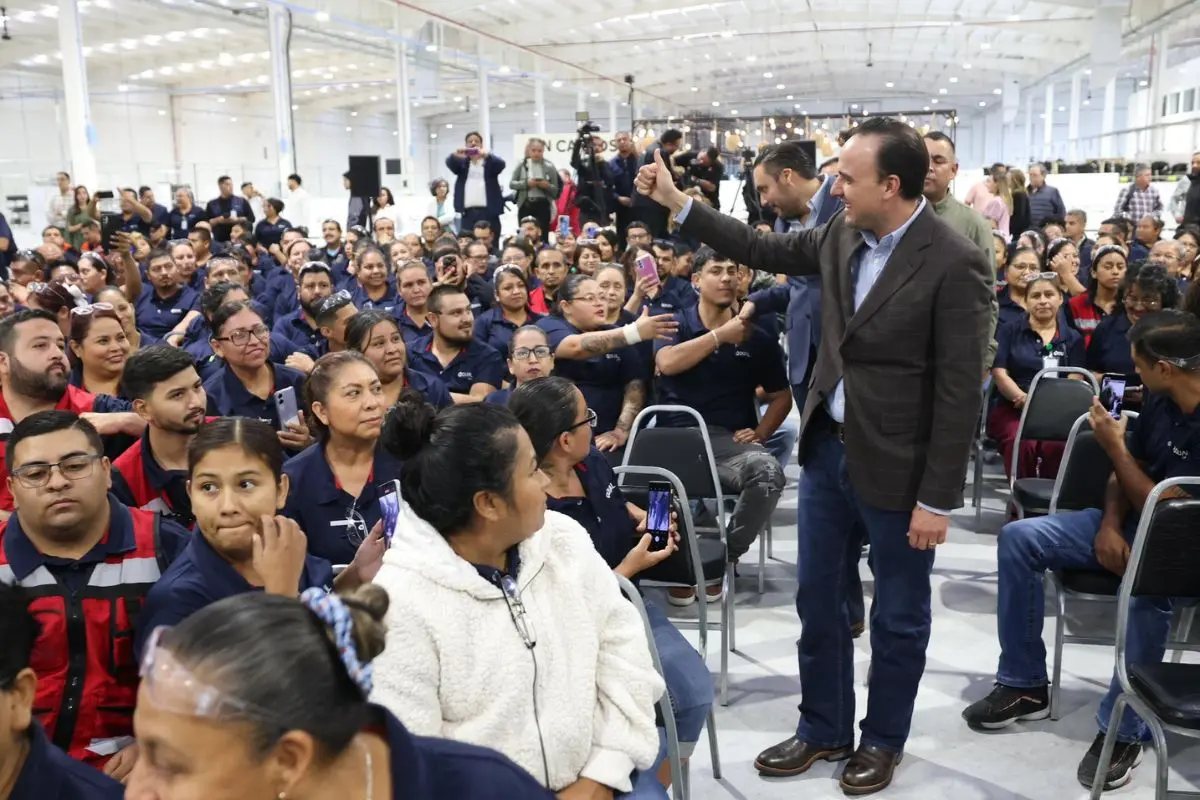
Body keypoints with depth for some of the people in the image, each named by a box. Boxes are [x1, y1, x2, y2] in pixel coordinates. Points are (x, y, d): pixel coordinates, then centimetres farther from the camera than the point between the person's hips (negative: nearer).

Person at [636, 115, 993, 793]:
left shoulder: (956, 265, -19)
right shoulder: (844, 234, 0)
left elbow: (960, 392, -18)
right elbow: (766, 251, 15)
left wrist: (938, 499, -16)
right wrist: (676, 202, 11)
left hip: (898, 467, -6)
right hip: (828, 447, 6)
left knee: (898, 617, 14)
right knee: (818, 601, 17)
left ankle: (883, 739, 35)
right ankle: (824, 729, 36)